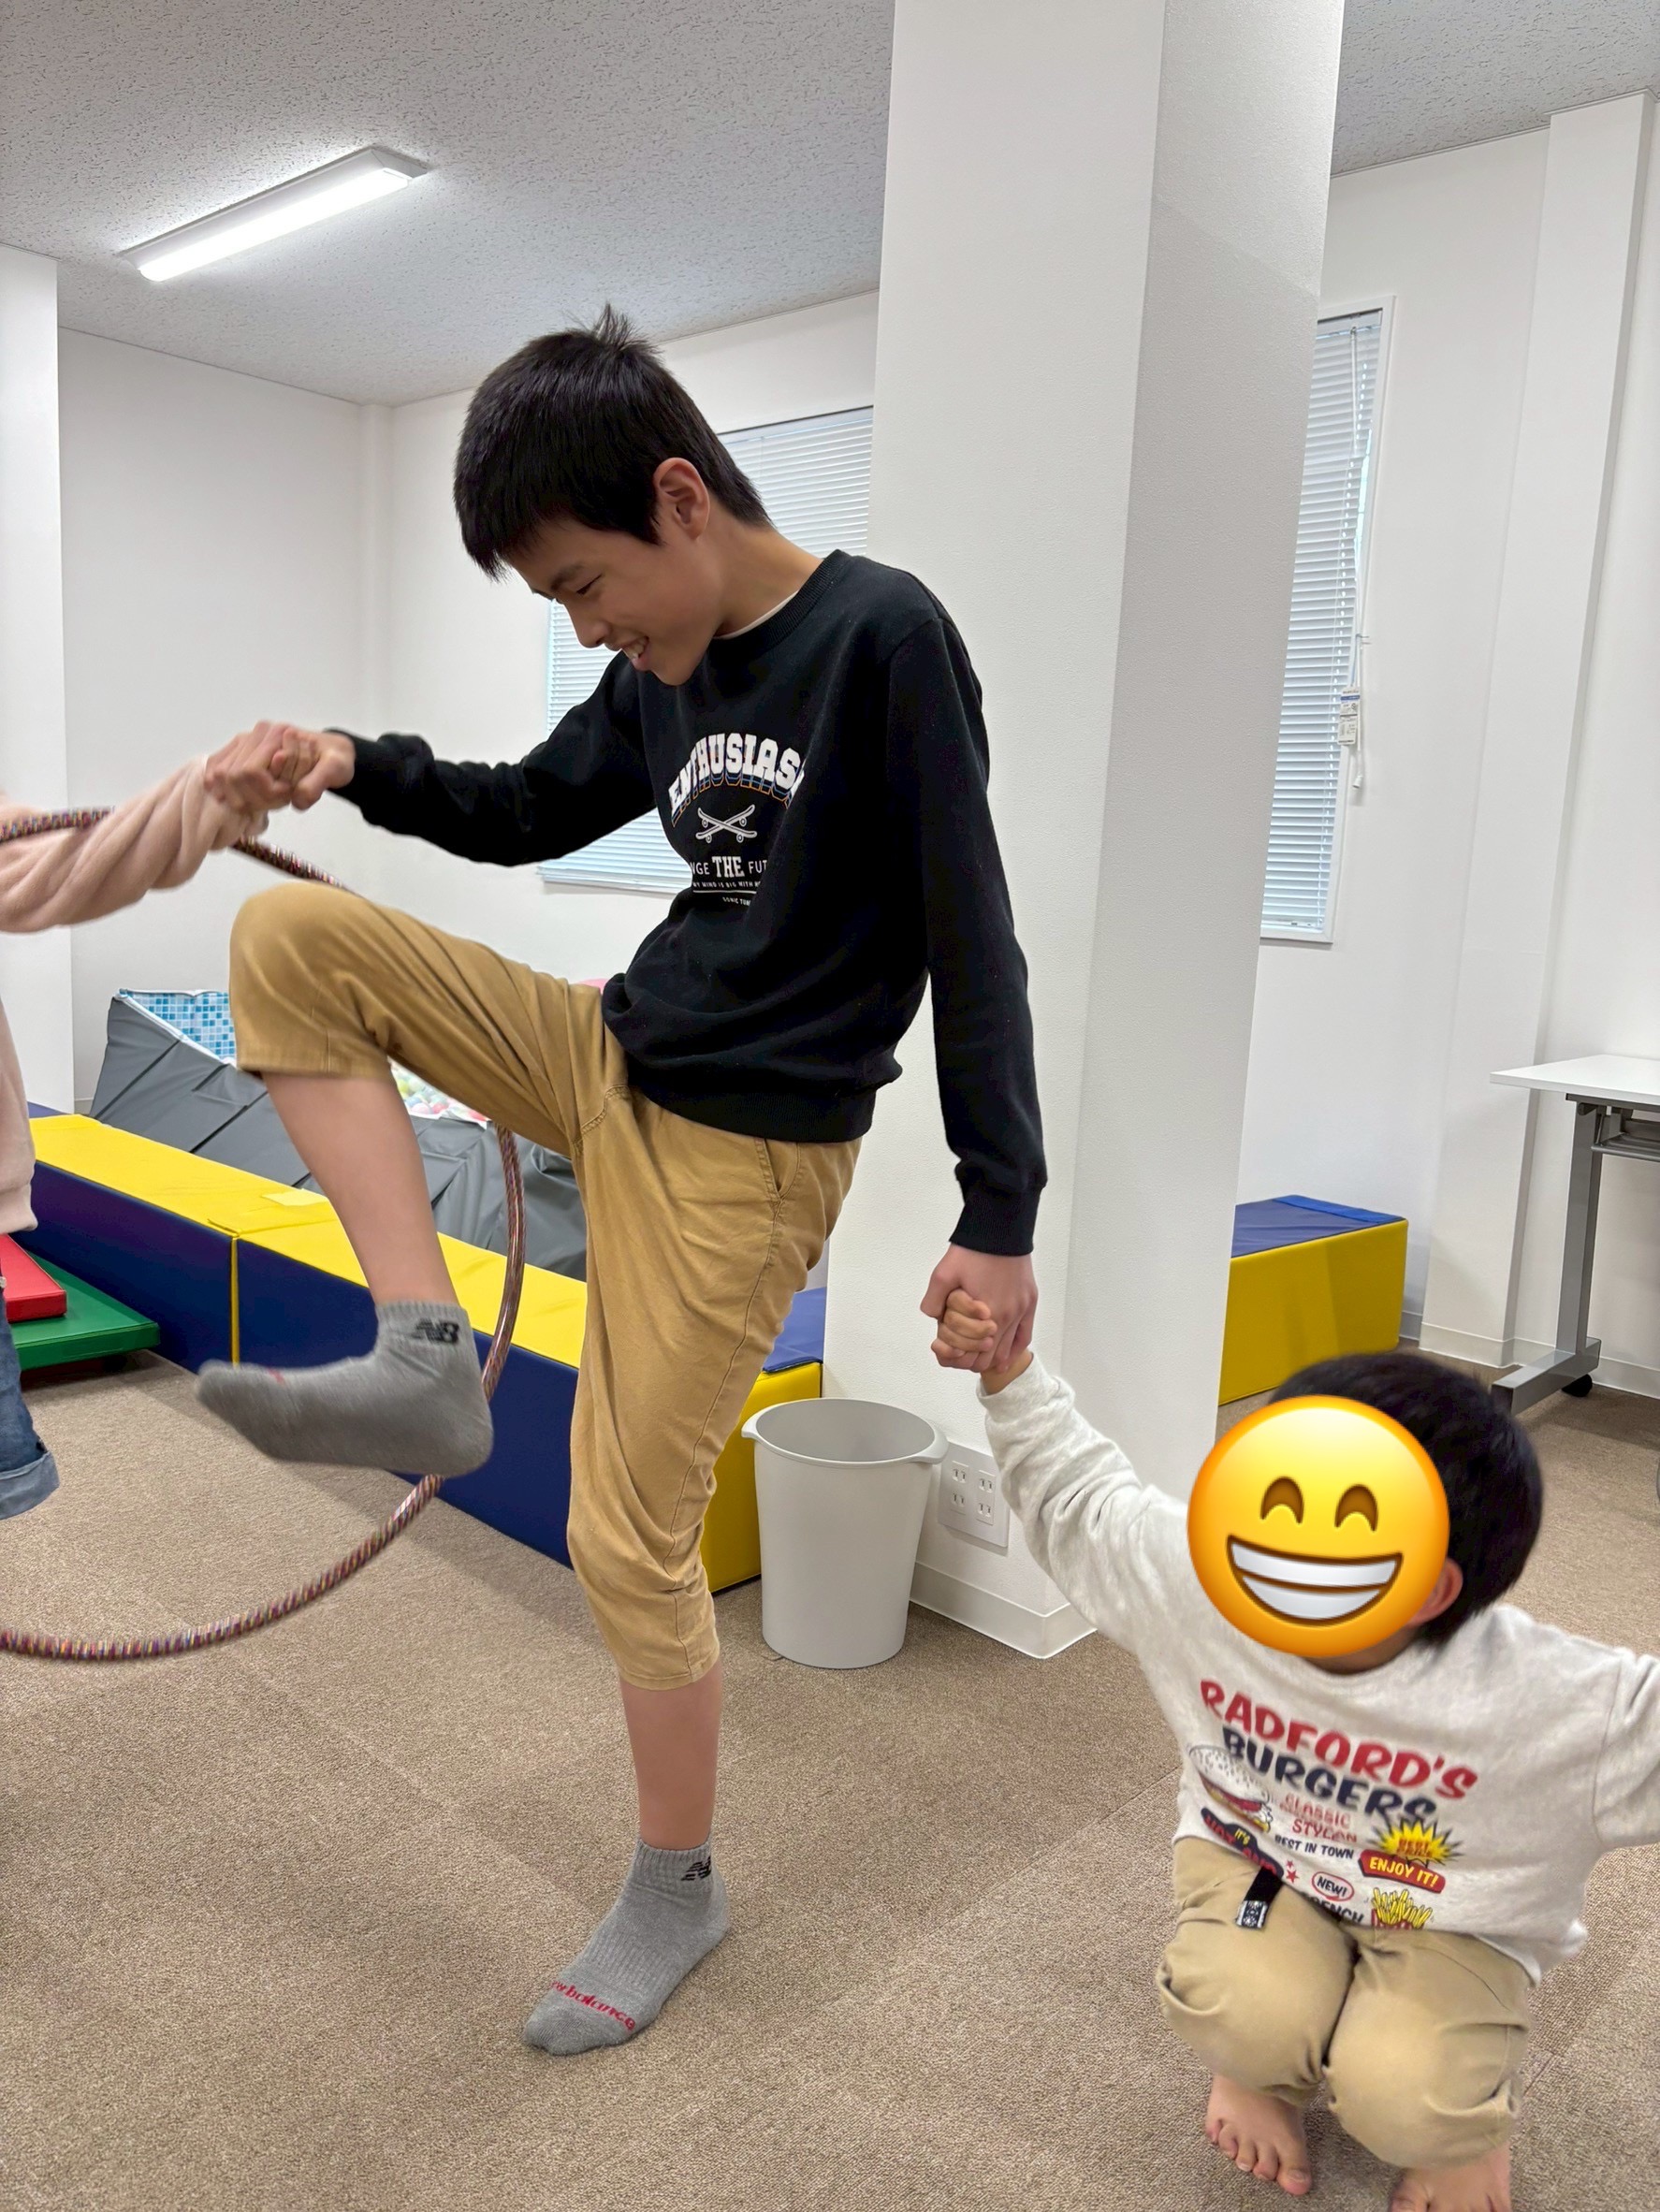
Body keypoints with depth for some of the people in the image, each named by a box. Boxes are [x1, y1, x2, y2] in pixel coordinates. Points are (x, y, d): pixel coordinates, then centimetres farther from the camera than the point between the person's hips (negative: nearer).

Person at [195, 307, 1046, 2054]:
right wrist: (355, 768, 2)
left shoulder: (881, 637, -17)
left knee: (628, 1538, 0)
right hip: (616, 1061, 8)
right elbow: (526, 814, 20)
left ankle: (678, 1888, 28)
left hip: (746, 1151, -8)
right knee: (292, 942, 0)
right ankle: (426, 1355, -6)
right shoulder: (665, 672, 5)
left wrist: (1000, 1214, -16)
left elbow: (972, 935, -17)